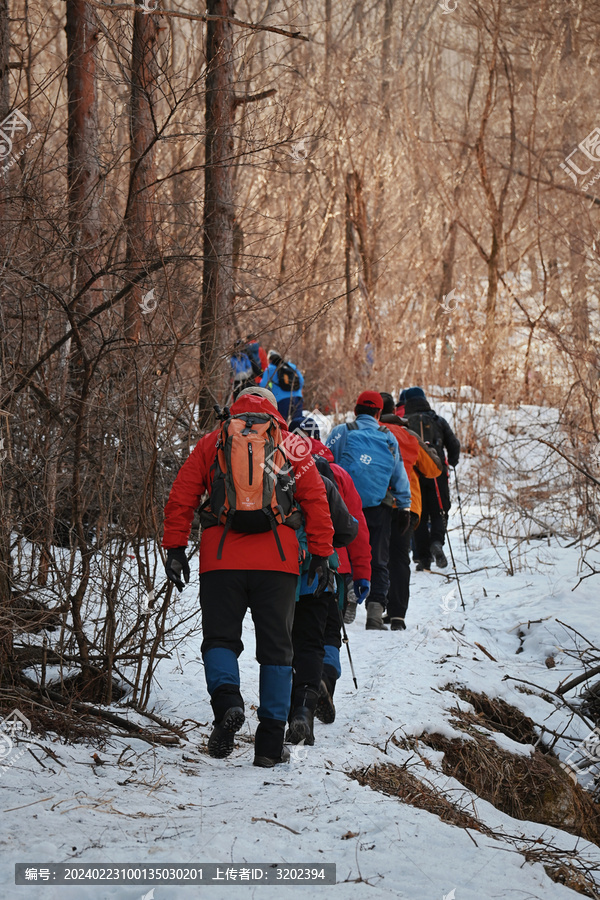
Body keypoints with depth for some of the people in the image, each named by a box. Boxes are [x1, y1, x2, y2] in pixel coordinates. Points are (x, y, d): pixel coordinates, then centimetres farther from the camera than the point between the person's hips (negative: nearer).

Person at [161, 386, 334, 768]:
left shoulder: (212, 443, 13)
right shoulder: (291, 444, 13)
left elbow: (181, 498, 6)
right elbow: (316, 500, 7)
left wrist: (175, 548, 9)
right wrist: (321, 554, 9)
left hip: (222, 557, 0)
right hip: (277, 559, 0)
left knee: (220, 637, 10)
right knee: (276, 647, 7)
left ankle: (226, 700, -20)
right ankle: (271, 742, 3)